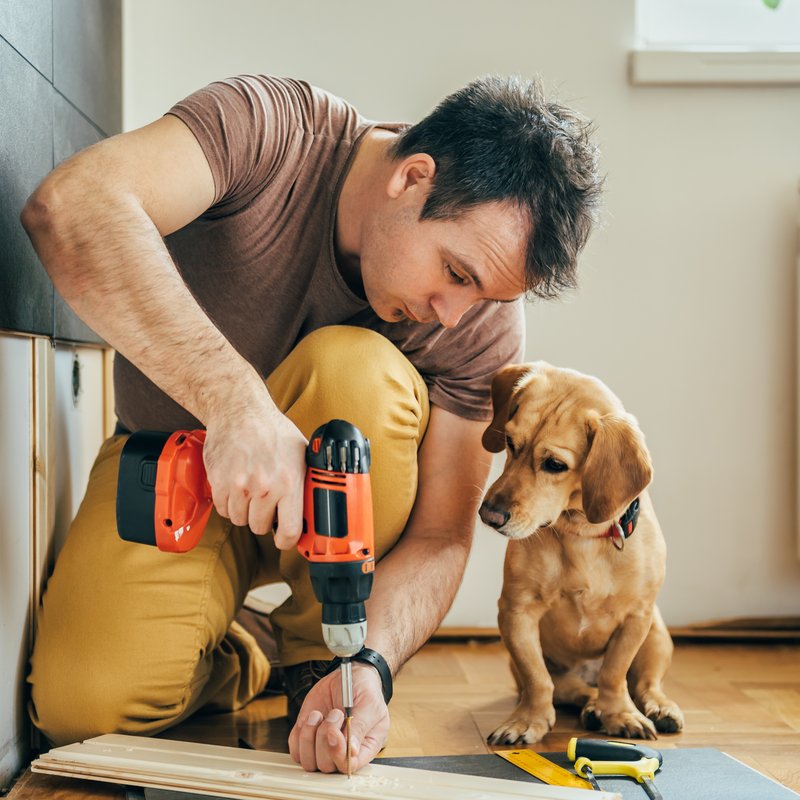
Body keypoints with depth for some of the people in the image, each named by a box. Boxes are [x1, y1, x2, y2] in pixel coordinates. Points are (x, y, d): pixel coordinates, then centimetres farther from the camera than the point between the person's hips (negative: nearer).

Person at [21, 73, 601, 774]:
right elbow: (67, 210, -43)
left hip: (335, 494, 2)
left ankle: (318, 654, -12)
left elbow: (439, 536, -17)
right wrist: (236, 399, -52)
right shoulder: (270, 131, -26)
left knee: (353, 369, -33)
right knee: (86, 705, -26)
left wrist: (370, 668, -36)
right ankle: (231, 659, 9)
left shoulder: (484, 324, -19)